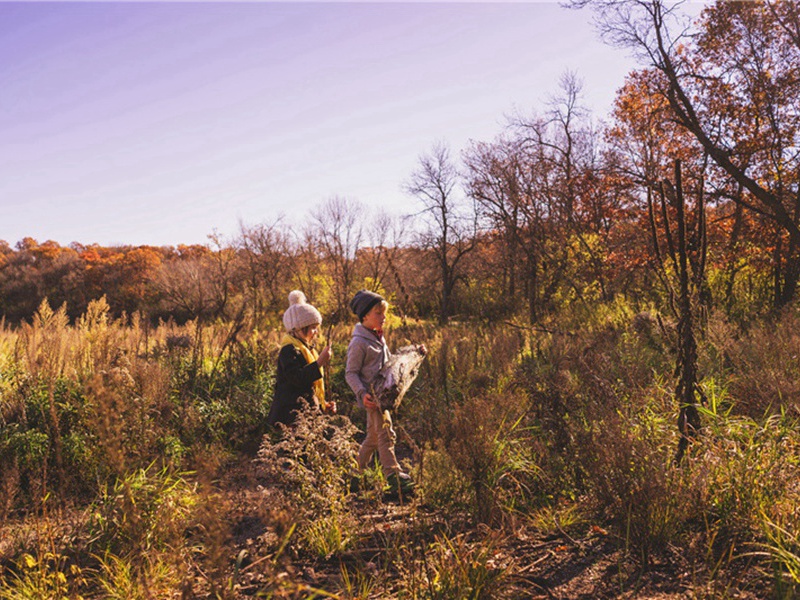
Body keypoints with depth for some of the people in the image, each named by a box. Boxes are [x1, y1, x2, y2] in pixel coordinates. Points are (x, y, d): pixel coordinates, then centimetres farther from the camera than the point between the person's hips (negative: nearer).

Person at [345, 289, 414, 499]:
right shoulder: (359, 343, -14)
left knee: (374, 435, 17)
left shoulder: (379, 337, 14)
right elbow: (351, 373, -14)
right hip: (371, 397, -9)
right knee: (385, 432, -13)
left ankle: (358, 470, 32)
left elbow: (389, 362, 27)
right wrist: (362, 393, -26)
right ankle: (394, 475, -11)